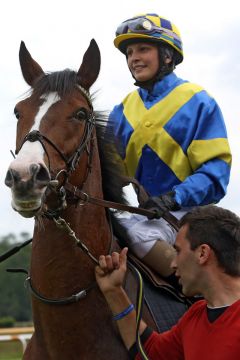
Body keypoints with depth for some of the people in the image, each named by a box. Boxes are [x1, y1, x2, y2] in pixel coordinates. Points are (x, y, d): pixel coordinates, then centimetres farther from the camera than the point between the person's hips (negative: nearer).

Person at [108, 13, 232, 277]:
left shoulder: (197, 102, 0)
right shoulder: (123, 111, 15)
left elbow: (216, 169, -8)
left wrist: (174, 198, -23)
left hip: (184, 212, -5)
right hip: (133, 211, 6)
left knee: (135, 229, -34)